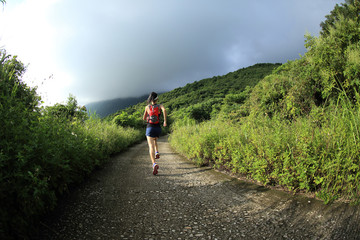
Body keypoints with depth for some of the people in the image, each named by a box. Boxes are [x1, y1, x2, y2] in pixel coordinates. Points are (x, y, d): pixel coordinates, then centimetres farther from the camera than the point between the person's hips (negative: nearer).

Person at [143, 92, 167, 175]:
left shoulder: (147, 107, 5)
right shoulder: (160, 105, 2)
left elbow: (144, 118, 12)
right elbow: (164, 110, -22)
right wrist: (165, 121, -15)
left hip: (150, 128, -2)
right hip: (158, 128, 2)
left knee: (151, 147, -13)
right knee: (154, 140, 37)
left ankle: (154, 164, -34)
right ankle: (157, 152, 16)